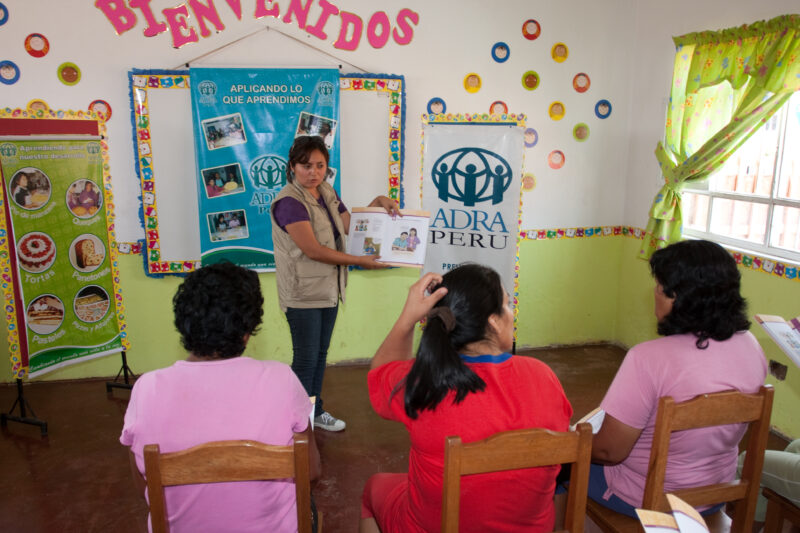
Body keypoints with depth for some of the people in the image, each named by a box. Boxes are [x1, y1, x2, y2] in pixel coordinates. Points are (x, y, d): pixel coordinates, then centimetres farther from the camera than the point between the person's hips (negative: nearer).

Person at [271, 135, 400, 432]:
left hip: (328, 290, 8)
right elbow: (314, 250, -23)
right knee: (305, 359, 1)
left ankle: (315, 412, 34)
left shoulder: (326, 193, 8)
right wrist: (359, 261, -18)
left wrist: (378, 202, 2)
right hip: (303, 294, -8)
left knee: (320, 354, 18)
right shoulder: (289, 202, -19)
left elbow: (350, 226, 16)